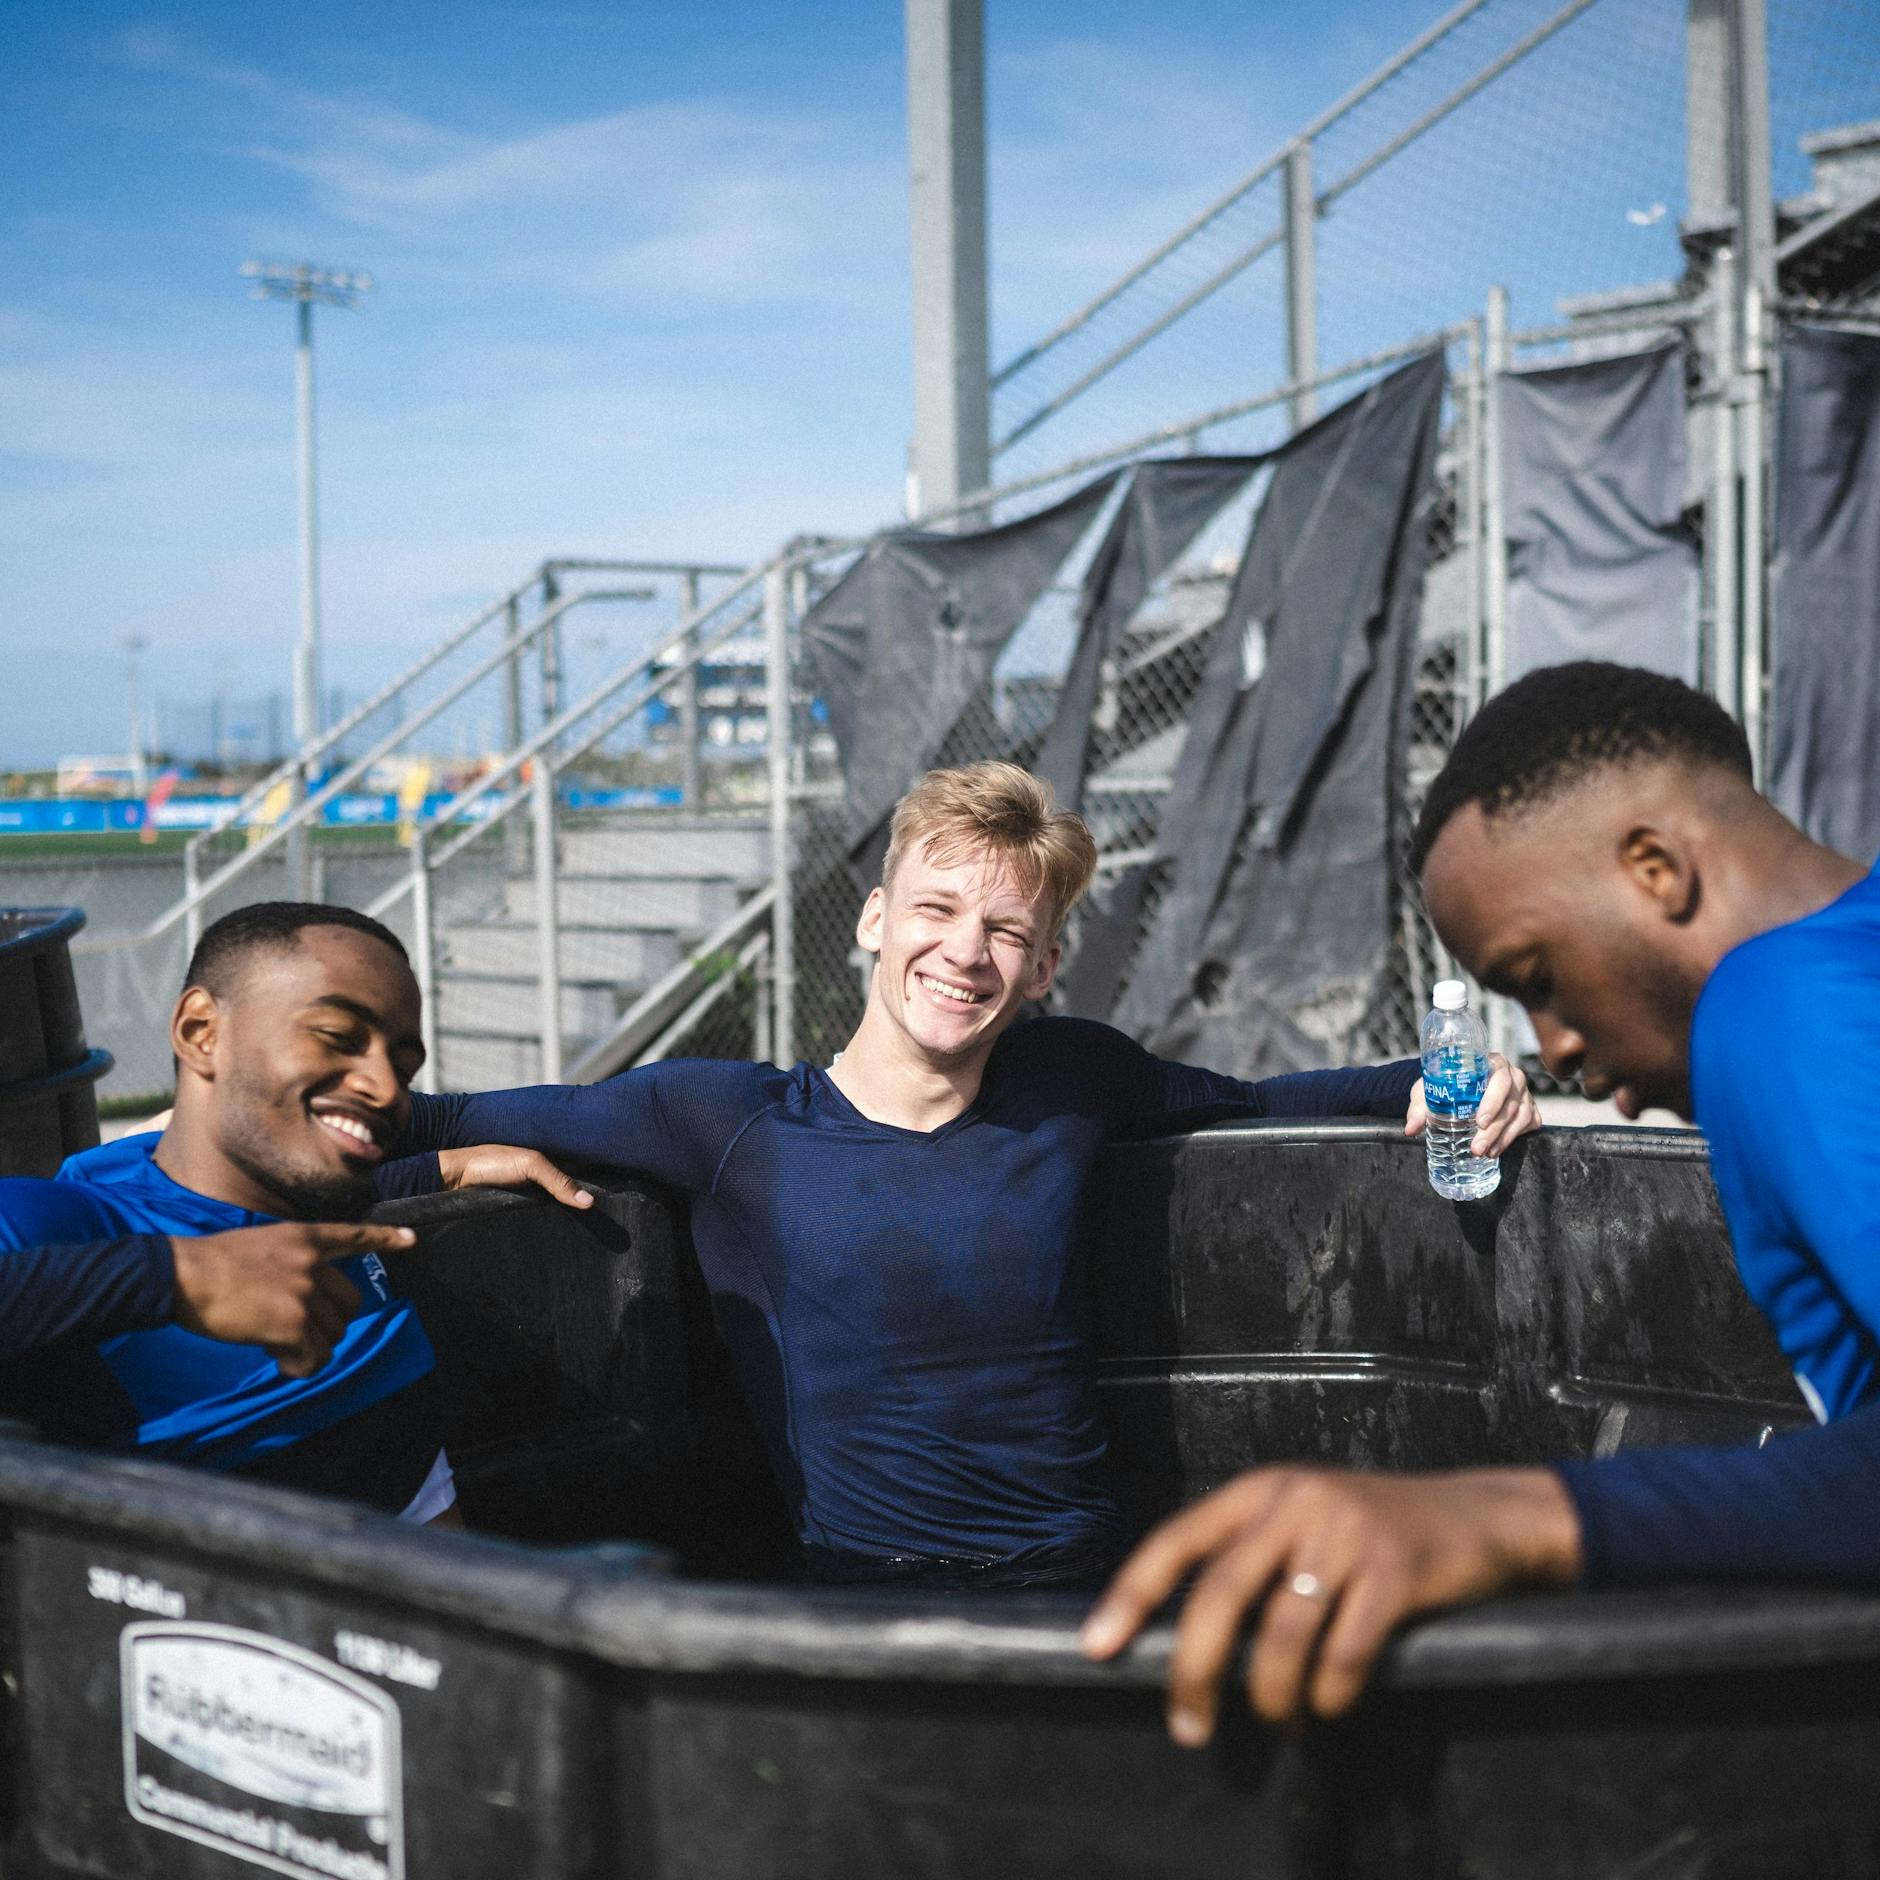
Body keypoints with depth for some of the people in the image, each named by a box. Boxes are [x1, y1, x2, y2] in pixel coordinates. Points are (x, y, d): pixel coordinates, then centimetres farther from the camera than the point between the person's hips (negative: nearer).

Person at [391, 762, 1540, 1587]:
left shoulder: (1071, 1085, 7)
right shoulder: (733, 1124, 0)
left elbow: (1248, 1104, 27)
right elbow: (455, 1121, 7)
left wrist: (1425, 1089, 14)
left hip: (1081, 1589, 4)